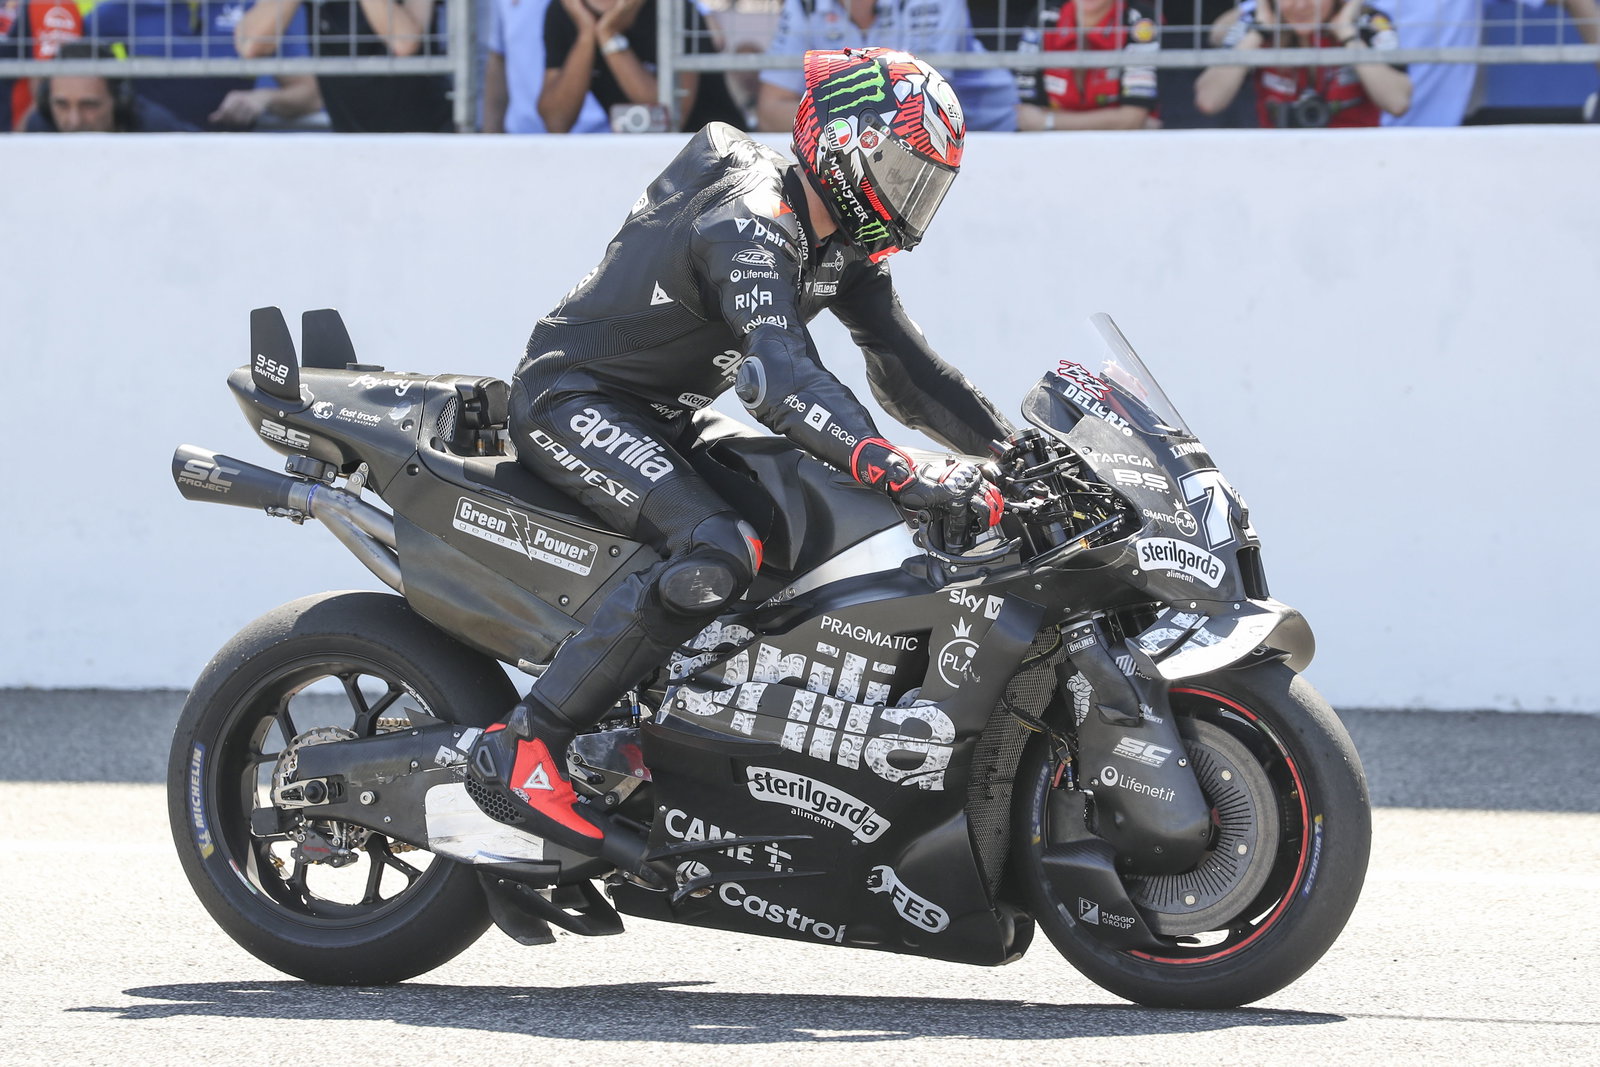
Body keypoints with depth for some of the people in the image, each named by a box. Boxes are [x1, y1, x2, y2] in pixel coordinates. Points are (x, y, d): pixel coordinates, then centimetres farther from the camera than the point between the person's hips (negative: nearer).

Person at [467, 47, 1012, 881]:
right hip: (571, 400, -11)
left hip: (658, 420, 11)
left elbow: (903, 368, 12)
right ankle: (520, 750, -33)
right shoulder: (748, 224, -26)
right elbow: (777, 372, -41)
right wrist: (900, 473, -53)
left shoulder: (845, 245, 6)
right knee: (719, 554, -32)